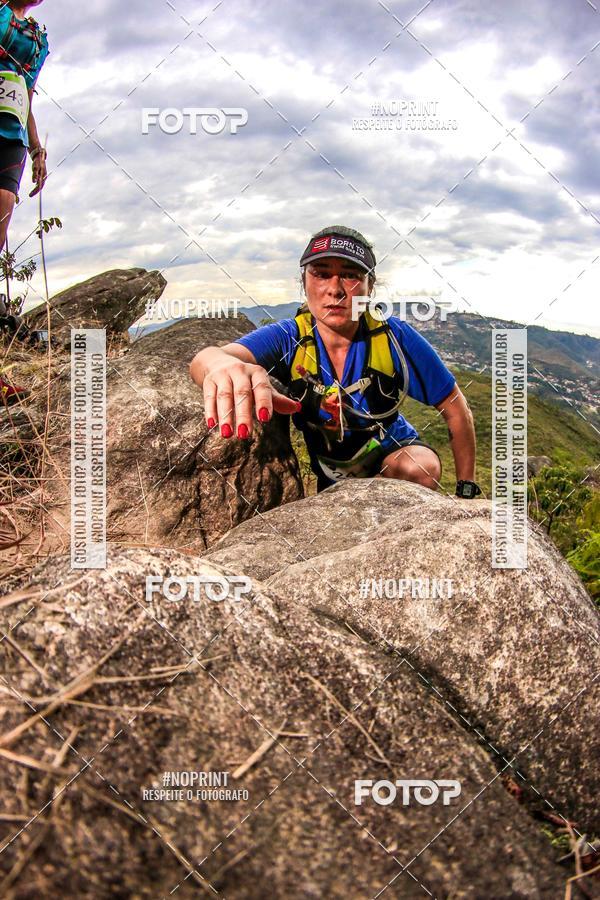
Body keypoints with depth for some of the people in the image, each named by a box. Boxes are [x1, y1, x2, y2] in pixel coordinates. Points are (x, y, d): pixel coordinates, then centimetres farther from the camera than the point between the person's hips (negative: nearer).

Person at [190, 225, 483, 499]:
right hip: (327, 472, 3)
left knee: (421, 468, -31)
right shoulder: (287, 339, -22)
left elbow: (456, 409, -10)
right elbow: (206, 358, -44)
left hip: (391, 451, -2)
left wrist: (466, 489, -12)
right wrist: (222, 364, -69)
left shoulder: (396, 338, -22)